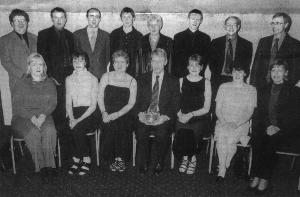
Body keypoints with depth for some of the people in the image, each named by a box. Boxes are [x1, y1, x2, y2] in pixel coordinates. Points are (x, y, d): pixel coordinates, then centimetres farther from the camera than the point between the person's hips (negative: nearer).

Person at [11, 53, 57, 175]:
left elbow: (52, 103, 4)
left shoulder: (49, 83, 12)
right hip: (23, 117, -1)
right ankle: (40, 166, -21)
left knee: (49, 130, -30)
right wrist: (32, 117, -19)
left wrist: (43, 115, -17)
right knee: (34, 132, -31)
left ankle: (49, 164, -24)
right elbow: (17, 106, -3)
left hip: (44, 116, 2)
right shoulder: (21, 83, 5)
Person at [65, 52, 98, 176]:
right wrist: (71, 118, -10)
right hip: (74, 112, 3)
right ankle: (85, 159, -13)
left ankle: (77, 159, -10)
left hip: (88, 113, -3)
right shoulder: (69, 79, 14)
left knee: (77, 129, -31)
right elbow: (68, 102, 10)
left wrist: (79, 120, -16)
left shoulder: (93, 79, 2)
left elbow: (93, 105, -4)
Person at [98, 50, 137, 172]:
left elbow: (131, 103, 0)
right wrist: (104, 112, -11)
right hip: (108, 114, 0)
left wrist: (117, 114, -14)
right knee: (109, 127, -25)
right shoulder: (106, 77, 8)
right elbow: (100, 97, 6)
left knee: (123, 128, -26)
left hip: (123, 114, 0)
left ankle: (121, 158, -4)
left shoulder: (132, 81, 5)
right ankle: (112, 158, -4)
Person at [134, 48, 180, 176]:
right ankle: (143, 164, -5)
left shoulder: (173, 81, 9)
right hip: (144, 117, 1)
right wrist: (140, 113, -10)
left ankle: (159, 164, -5)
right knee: (141, 132, -28)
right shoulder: (142, 79, 14)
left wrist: (165, 116, -14)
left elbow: (175, 105, 3)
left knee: (162, 134, -30)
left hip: (163, 118, -1)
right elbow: (137, 101, 10)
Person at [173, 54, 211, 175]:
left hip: (199, 118, -1)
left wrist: (191, 114, -12)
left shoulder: (206, 83, 5)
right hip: (182, 118, 1)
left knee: (193, 134, -30)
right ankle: (189, 157, 6)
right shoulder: (181, 81, 10)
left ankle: (189, 158, 5)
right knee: (180, 134, -28)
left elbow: (206, 108, 2)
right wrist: (179, 114, -11)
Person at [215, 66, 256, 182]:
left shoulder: (251, 90, 6)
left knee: (231, 138, -31)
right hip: (223, 122, 1)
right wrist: (223, 121, -12)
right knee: (221, 136, -32)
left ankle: (223, 167, -10)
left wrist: (236, 123, -16)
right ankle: (222, 168, -18)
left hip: (241, 124, -1)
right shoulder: (224, 87, 11)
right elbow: (218, 109, 7)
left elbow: (249, 112, 0)